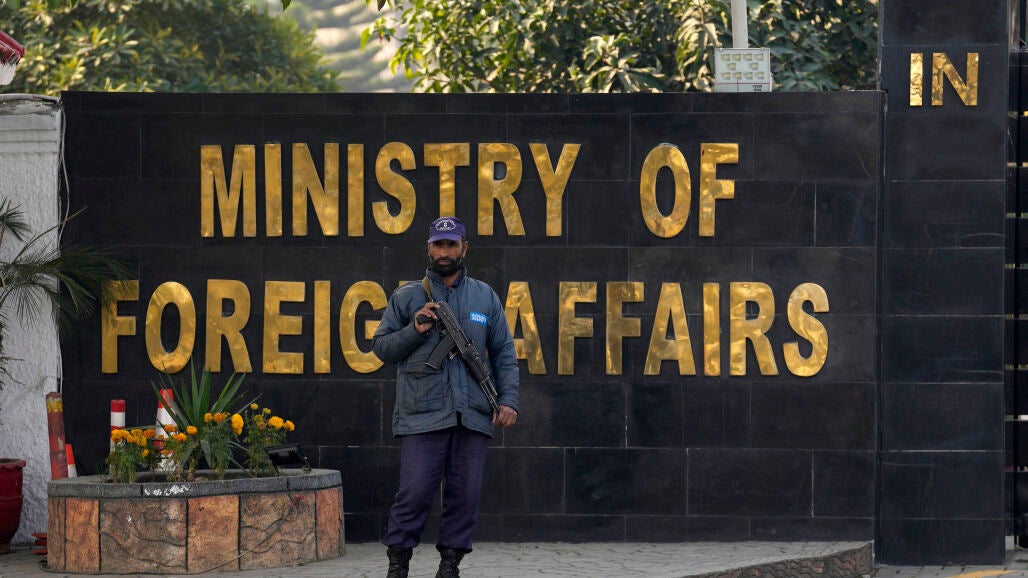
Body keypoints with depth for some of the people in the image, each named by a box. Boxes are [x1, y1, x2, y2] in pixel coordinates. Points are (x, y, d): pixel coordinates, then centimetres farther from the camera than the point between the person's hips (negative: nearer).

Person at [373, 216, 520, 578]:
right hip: (422, 415, -2)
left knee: (465, 494, 1)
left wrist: (508, 399, 4)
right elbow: (381, 347, 10)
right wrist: (415, 330, -7)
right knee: (415, 492, -8)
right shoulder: (406, 298, 10)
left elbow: (504, 354, 14)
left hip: (473, 415, 2)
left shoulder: (485, 297, 14)